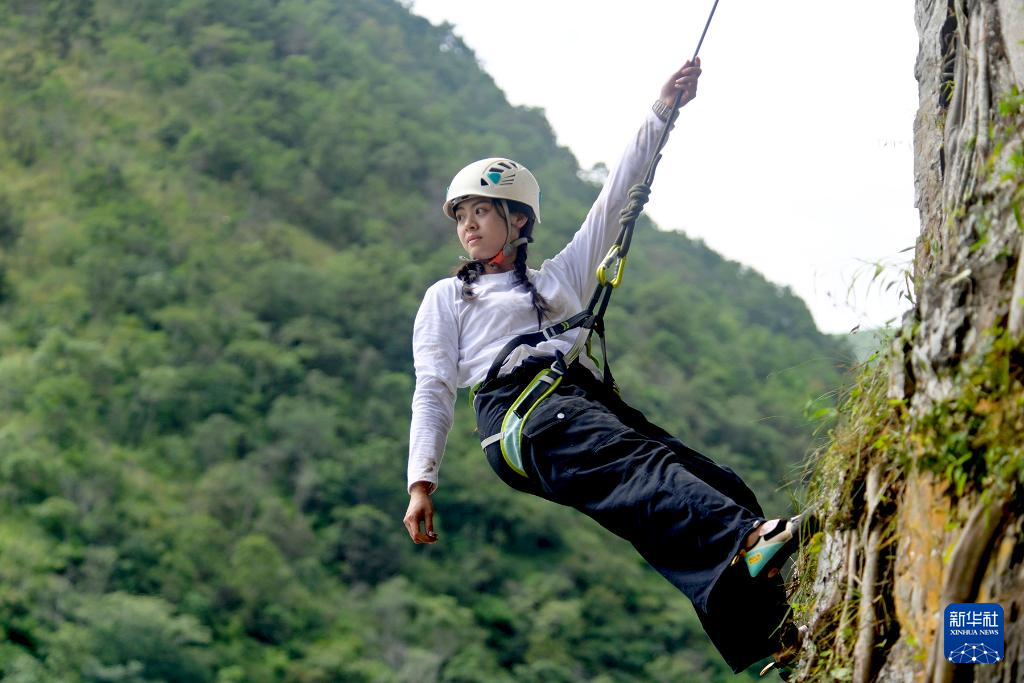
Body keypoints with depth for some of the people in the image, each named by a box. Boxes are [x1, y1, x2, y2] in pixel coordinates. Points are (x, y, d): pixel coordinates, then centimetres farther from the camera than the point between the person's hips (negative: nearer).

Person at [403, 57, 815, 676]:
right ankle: (744, 542, -64)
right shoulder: (445, 298, 25)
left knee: (715, 483, -21)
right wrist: (421, 482, 1)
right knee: (638, 464, -37)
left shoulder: (562, 276, 33)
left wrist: (661, 114, 18)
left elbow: (616, 200, 26)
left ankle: (774, 636, -39)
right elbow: (434, 390, 15)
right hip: (522, 414, -5)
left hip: (588, 399, 5)